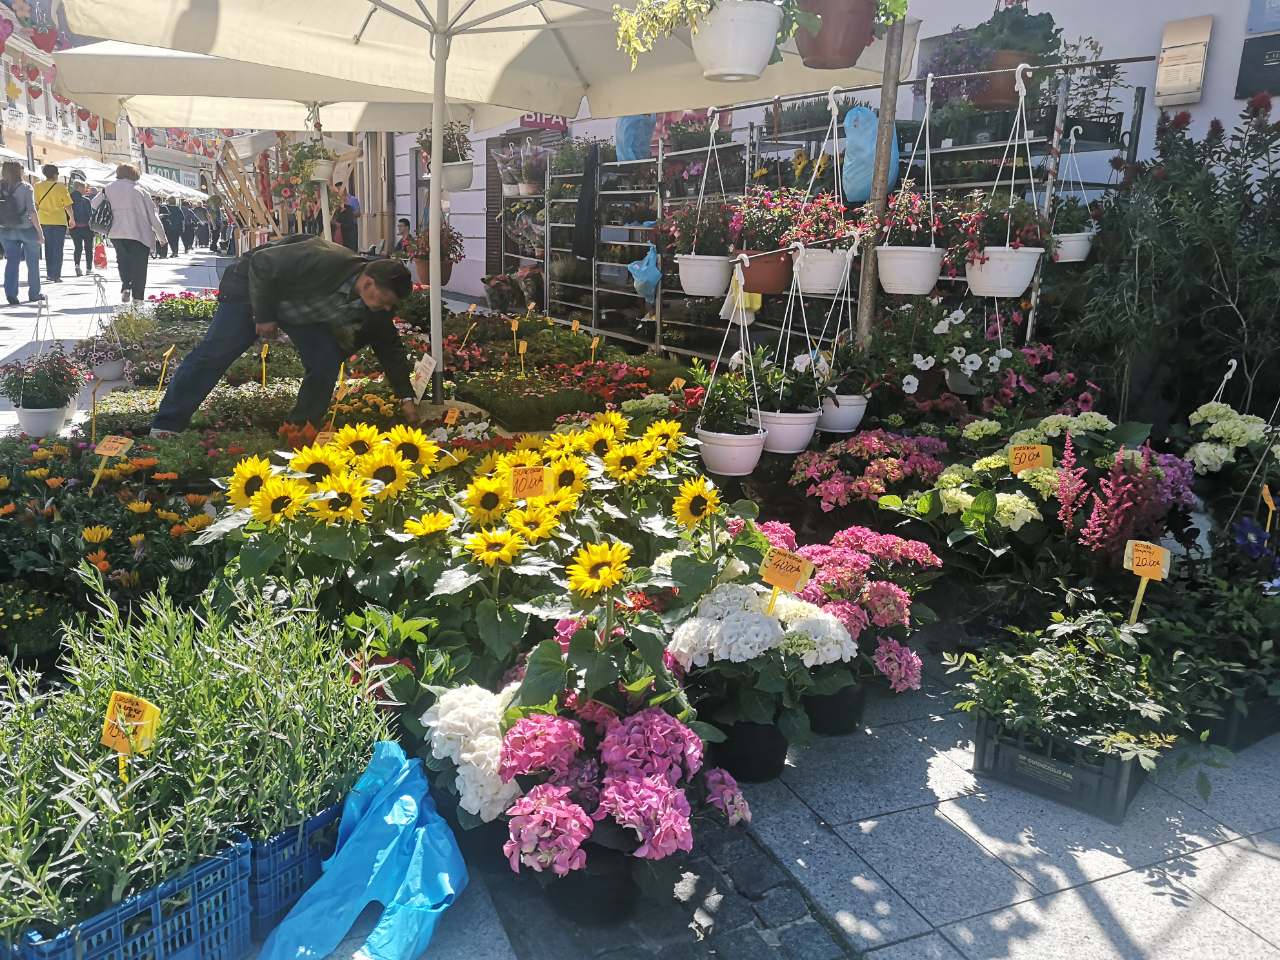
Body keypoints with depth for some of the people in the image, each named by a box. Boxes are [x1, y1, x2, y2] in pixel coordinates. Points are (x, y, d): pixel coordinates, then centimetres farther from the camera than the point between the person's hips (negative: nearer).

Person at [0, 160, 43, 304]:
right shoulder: (25, 187, -10)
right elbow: (32, 211, -15)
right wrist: (40, 232, -11)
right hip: (27, 229, -3)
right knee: (33, 262, 10)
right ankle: (34, 294, 17)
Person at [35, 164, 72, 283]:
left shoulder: (38, 186, 2)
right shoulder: (61, 186, -6)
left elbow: (35, 205, 2)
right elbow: (68, 206, -5)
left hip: (44, 221, 3)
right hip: (59, 221, -3)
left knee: (48, 249, 15)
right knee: (58, 250, 2)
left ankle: (49, 274, 16)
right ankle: (56, 276, -3)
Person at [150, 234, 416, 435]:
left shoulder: (374, 305, -19)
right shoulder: (323, 262, -40)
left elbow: (390, 347, -7)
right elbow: (261, 263, -29)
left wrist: (406, 396, -11)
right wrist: (264, 315, -24)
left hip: (303, 311, 6)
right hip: (252, 287, -5)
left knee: (326, 363, -11)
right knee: (213, 355, -6)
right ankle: (164, 428, 4)